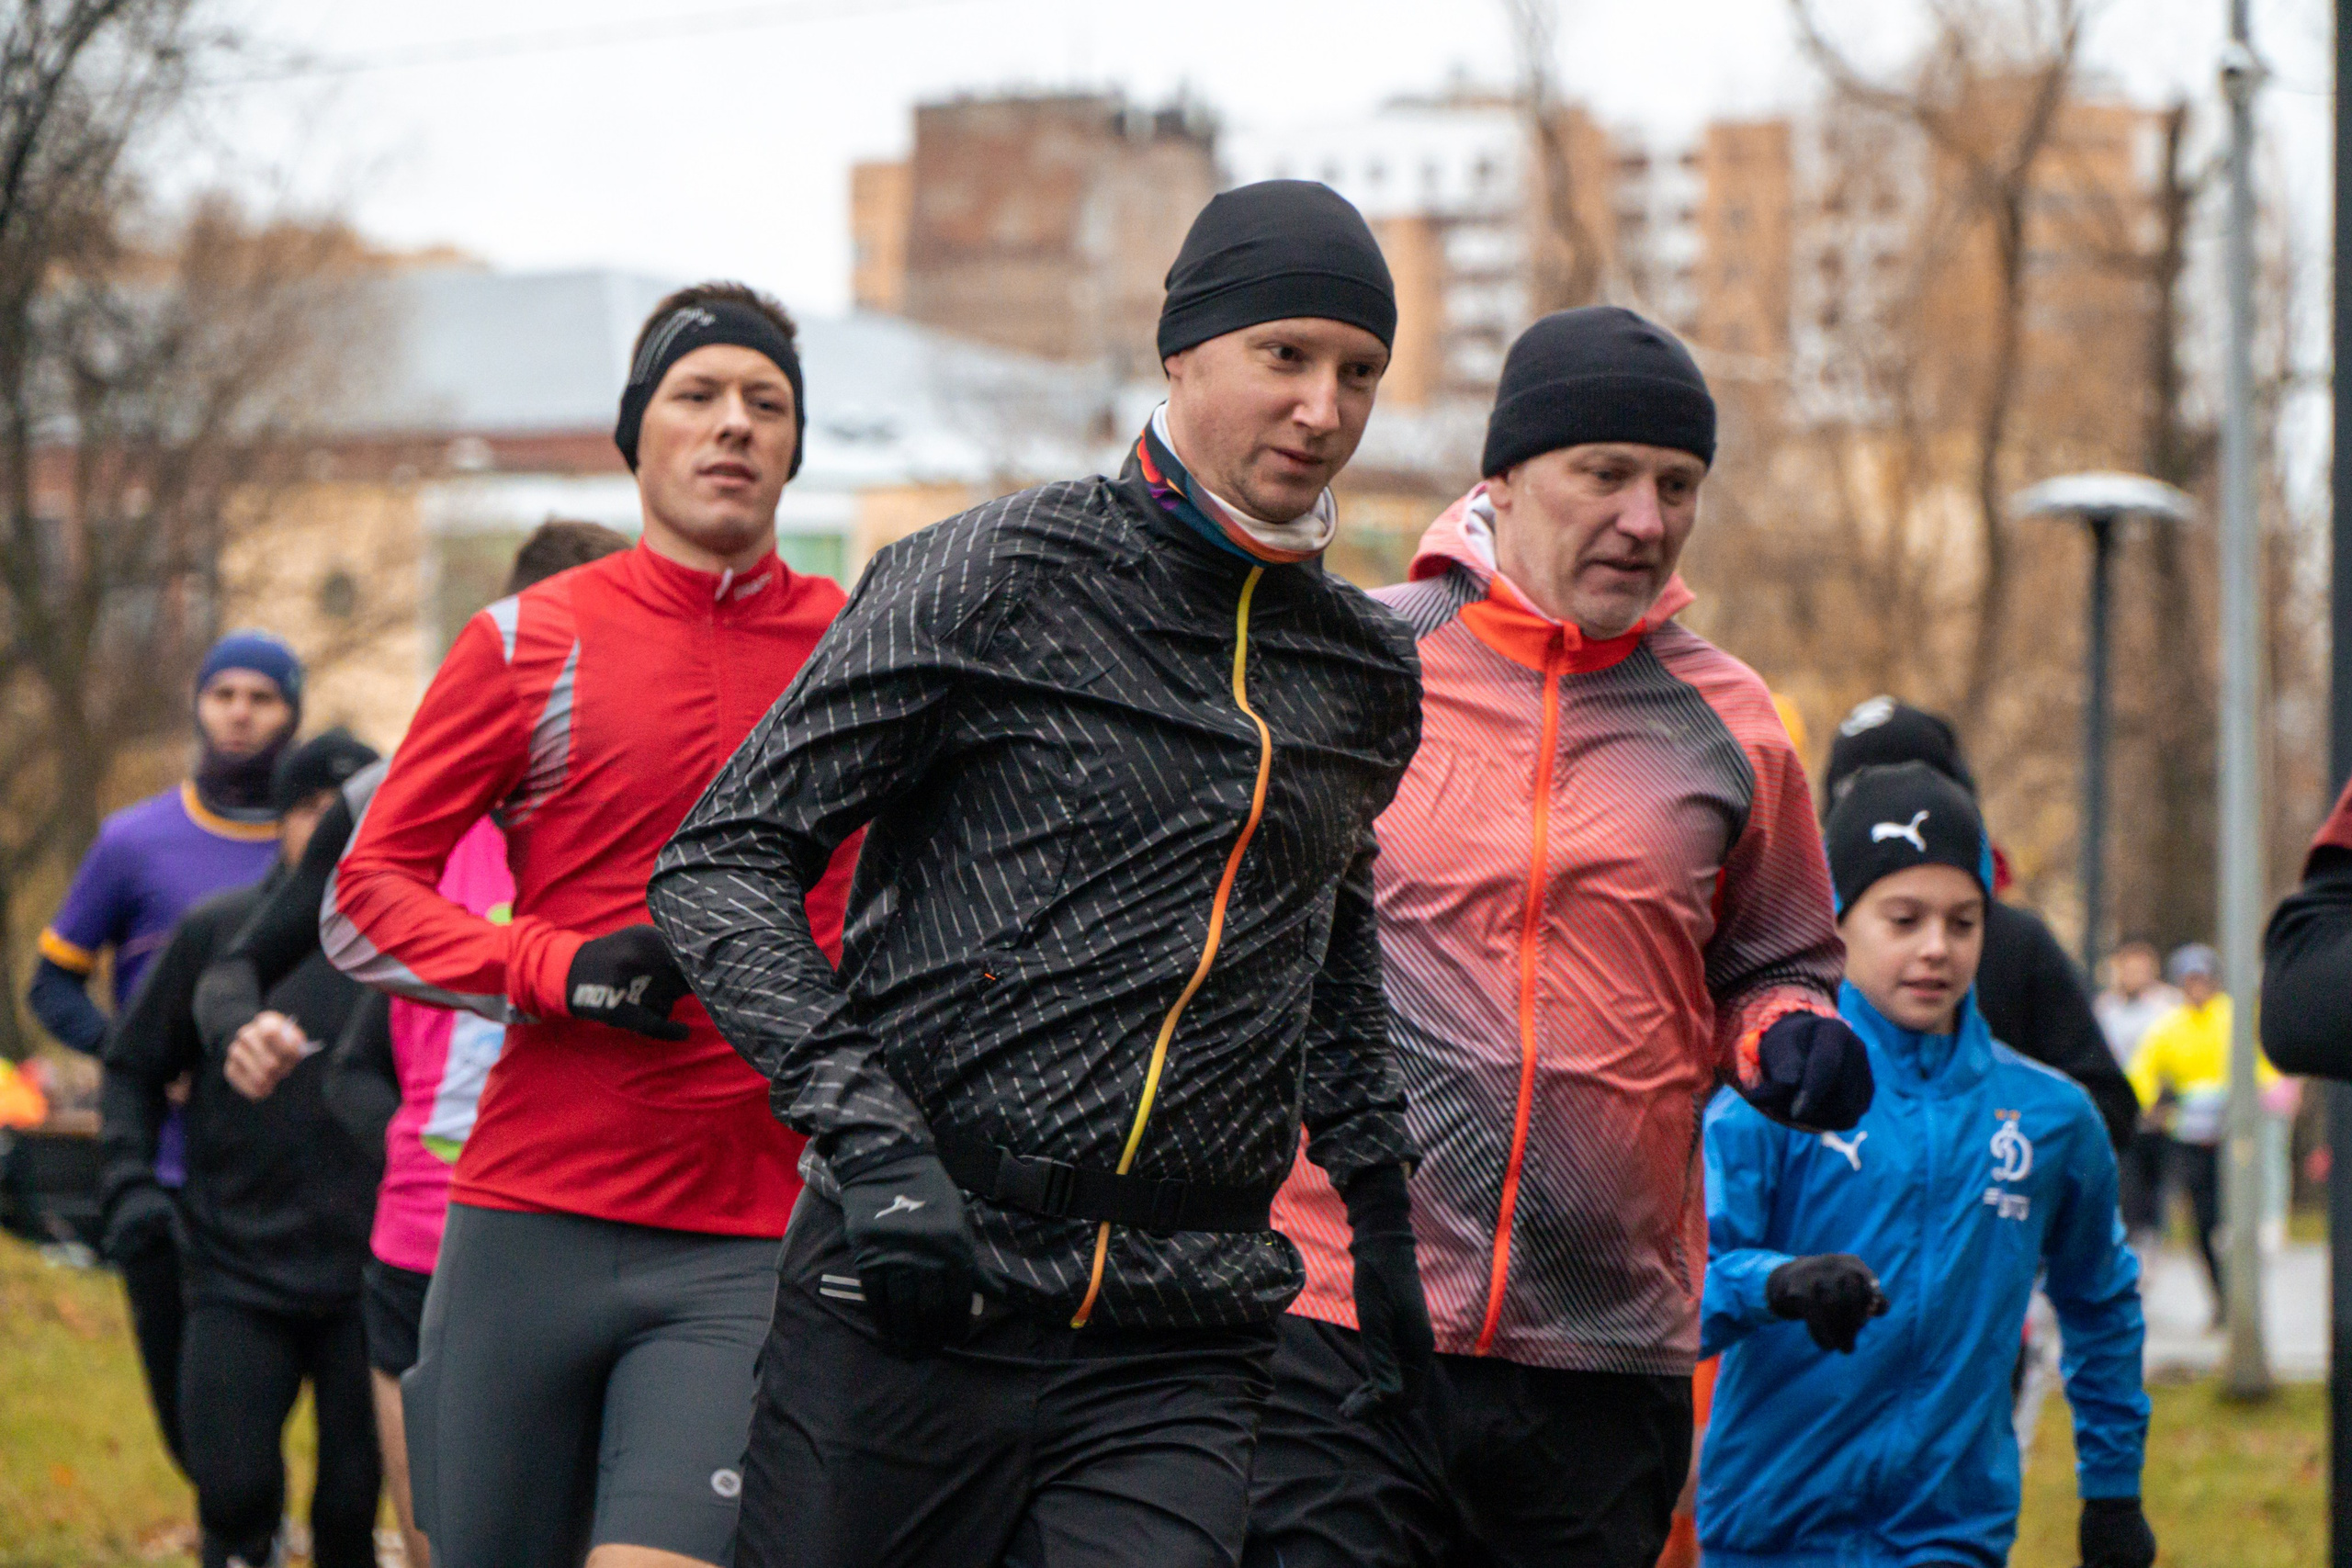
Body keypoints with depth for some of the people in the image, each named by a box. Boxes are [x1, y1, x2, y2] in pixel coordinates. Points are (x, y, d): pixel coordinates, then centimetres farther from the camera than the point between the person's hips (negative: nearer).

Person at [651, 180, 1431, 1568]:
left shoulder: (1369, 679, 14)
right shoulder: (997, 580, -2)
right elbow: (723, 863, -4)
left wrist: (1379, 1211, 25)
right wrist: (870, 1138, -15)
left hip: (1180, 1361, 3)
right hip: (915, 1298, -3)